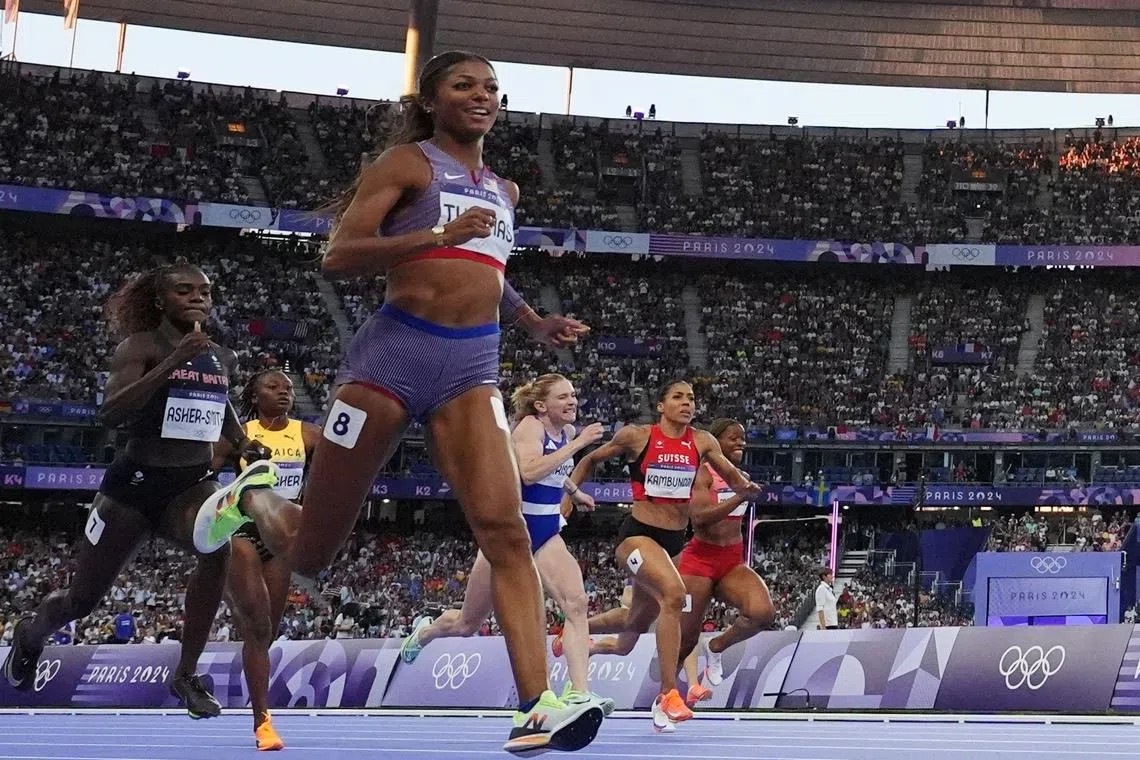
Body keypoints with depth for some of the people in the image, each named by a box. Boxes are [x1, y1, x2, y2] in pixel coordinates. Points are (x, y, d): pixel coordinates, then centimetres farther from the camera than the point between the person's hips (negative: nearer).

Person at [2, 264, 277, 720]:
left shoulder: (224, 359, 7)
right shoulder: (141, 348, -10)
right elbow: (109, 413, -25)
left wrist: (242, 444, 11)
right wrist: (171, 365, -34)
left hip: (193, 483, 3)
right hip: (135, 483, -3)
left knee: (220, 546, -32)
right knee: (83, 600, 8)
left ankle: (186, 675, -21)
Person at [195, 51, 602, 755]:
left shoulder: (504, 189, 21)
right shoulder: (408, 163, 2)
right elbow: (338, 257, -9)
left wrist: (536, 324, 22)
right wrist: (440, 235, -20)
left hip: (473, 367, 4)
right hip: (395, 351, -4)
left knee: (506, 529, -18)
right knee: (311, 556, 3)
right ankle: (248, 505, 37)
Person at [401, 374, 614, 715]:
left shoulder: (566, 431, 7)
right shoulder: (530, 426, -16)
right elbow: (529, 472, -37)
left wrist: (575, 492, 27)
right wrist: (577, 444, -35)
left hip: (546, 536, 6)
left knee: (576, 603, -23)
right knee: (468, 624, 11)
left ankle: (578, 692, -31)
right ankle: (424, 631, 45)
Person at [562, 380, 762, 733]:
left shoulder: (702, 442, 4)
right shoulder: (637, 436, -4)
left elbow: (732, 476, 0)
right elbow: (591, 460, 9)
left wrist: (745, 485, -21)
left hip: (675, 540, 6)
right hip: (639, 534, -6)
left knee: (637, 620, 18)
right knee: (673, 593, -31)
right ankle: (668, 696, -28)